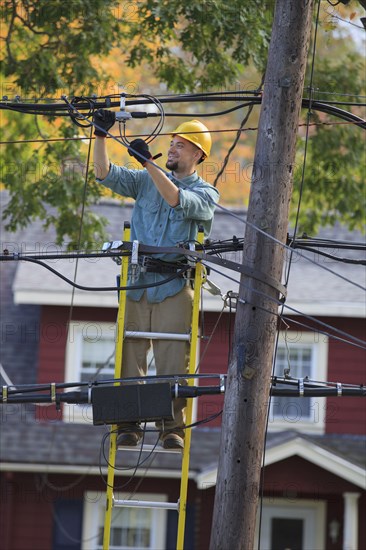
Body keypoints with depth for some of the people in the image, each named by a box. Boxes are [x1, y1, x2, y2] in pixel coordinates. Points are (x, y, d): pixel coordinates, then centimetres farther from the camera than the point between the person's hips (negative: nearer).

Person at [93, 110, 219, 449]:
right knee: (130, 358, -3)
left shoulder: (205, 193, 7)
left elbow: (177, 200, -15)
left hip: (174, 288, -3)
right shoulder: (146, 180, 17)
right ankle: (129, 425, -3)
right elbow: (105, 175, 5)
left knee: (173, 363, -8)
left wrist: (147, 162, -22)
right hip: (136, 284, 3)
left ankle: (172, 428, -7)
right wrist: (100, 136, -9)